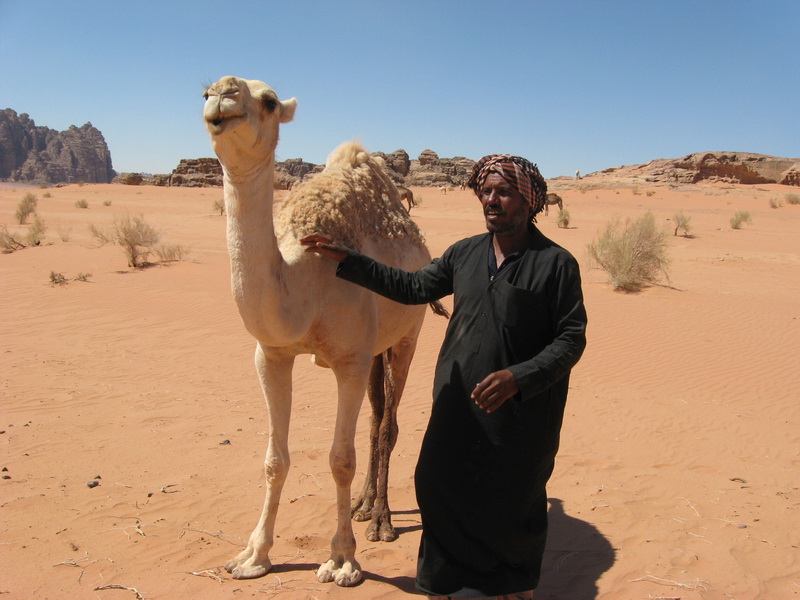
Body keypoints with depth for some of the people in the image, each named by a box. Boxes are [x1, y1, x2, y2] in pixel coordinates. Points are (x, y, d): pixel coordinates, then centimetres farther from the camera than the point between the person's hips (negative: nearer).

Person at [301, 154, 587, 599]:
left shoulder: (556, 263, -10)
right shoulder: (464, 253, 5)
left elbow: (572, 338, -10)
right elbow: (414, 287, 14)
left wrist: (518, 377, -23)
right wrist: (347, 260, 10)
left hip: (521, 413, -4)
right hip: (459, 405, 5)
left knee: (511, 505, 10)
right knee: (443, 488, 13)